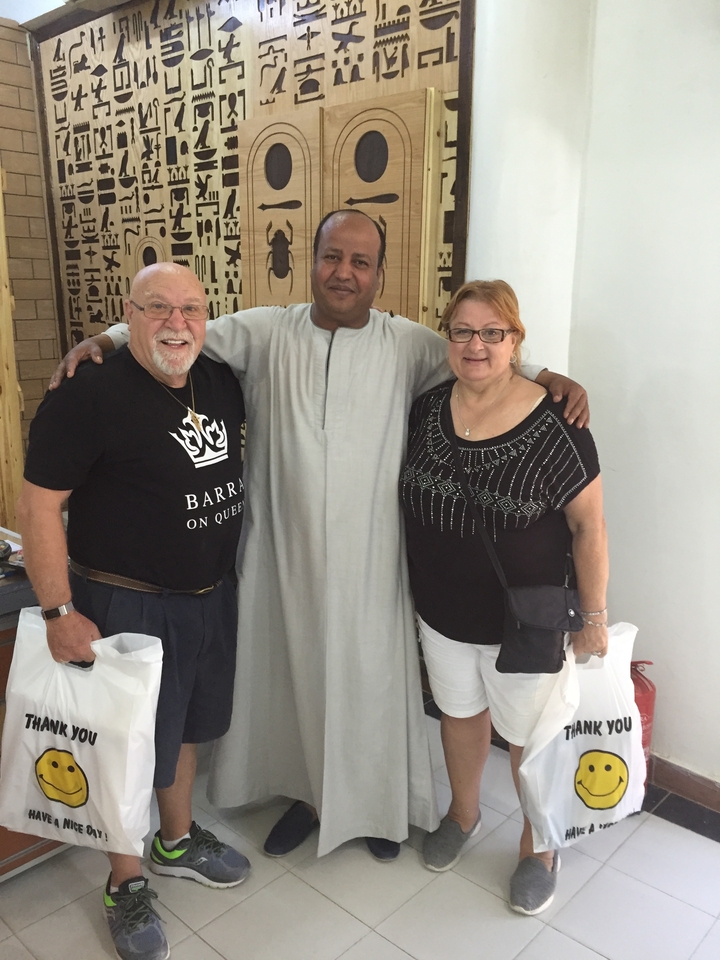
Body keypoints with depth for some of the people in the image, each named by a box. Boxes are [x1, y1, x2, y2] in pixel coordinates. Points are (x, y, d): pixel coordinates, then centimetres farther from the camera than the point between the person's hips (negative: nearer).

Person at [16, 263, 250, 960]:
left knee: (186, 726, 23)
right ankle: (126, 888, 36)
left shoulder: (221, 381, 1)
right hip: (129, 606, -6)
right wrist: (60, 612, -20)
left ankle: (178, 843, 48)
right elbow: (39, 505, -17)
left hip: (212, 596, 7)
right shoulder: (89, 393, -18)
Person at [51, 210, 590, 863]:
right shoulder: (265, 333, -1)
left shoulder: (409, 345, -2)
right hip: (285, 555, 1)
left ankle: (380, 805, 40)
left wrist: (550, 378, -12)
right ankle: (308, 793, 43)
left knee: (372, 678, 13)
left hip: (371, 561, -1)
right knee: (292, 673, 16)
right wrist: (104, 340, -14)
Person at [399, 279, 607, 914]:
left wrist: (594, 616, -8)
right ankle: (464, 812, 52)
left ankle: (539, 849, 42)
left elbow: (589, 527, -13)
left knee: (529, 736, 15)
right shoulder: (427, 409, -5)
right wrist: (416, 586, 12)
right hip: (441, 613, 4)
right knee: (460, 713, 24)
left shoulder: (554, 425, -20)